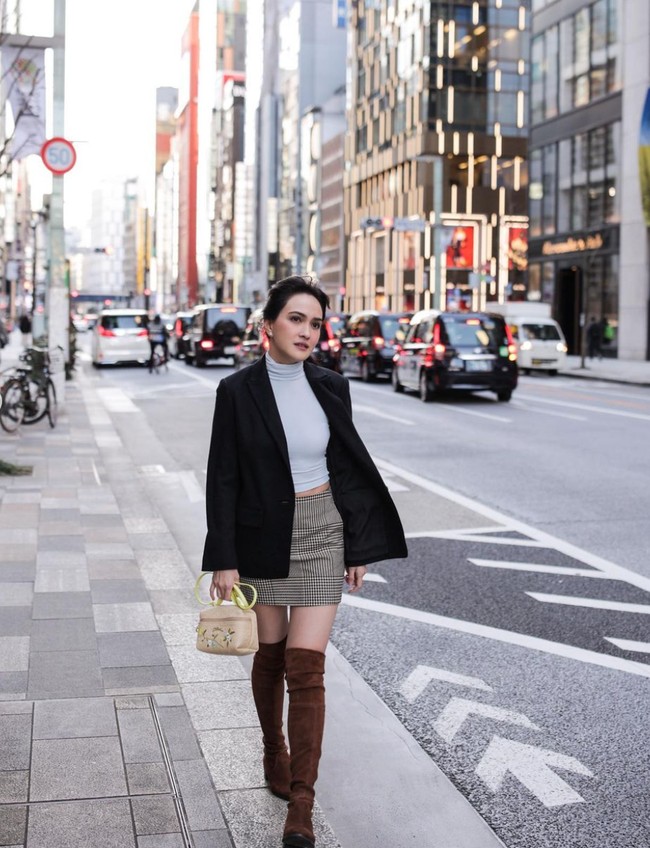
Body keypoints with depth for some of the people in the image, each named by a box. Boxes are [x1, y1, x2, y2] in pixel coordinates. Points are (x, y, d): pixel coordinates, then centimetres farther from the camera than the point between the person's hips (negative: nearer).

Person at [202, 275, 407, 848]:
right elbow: (223, 479, -7)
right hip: (262, 536, -1)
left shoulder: (331, 388, 0)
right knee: (271, 655, 14)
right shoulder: (238, 391, -7)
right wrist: (223, 560, -10)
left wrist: (358, 547, 7)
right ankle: (275, 754, 40)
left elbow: (349, 467, 7)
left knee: (306, 667, -5)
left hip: (322, 533, 1)